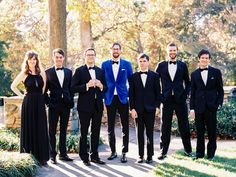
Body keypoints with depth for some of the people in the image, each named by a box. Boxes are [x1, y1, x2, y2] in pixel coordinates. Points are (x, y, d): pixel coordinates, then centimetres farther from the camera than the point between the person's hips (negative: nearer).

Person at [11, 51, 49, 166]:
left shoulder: (42, 72, 5)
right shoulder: (24, 74, 0)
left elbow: (44, 87, 12)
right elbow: (13, 86, 9)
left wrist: (40, 96, 2)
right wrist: (22, 95, 3)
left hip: (40, 104, 2)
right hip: (28, 103, -2)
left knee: (41, 129, 5)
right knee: (29, 129, 4)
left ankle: (41, 157, 13)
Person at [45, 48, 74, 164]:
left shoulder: (68, 72, 10)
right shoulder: (48, 72, 0)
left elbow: (71, 88, 10)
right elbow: (44, 90, 0)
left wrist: (71, 102, 3)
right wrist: (48, 102, -8)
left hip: (66, 105, 3)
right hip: (54, 105, -3)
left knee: (64, 130, 10)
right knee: (52, 131, 3)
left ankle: (63, 153, 18)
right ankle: (52, 155, 9)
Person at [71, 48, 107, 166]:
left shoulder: (100, 71, 12)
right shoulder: (79, 71, -2)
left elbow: (105, 88, 14)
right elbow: (73, 88, -10)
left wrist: (101, 86, -8)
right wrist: (87, 85, -21)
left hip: (98, 106, 5)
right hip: (85, 106, -4)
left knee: (96, 132, 11)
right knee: (84, 132, 3)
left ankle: (94, 156, 21)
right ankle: (84, 157, 11)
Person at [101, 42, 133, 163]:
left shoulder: (126, 64, 4)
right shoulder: (105, 64, 6)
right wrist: (102, 97, 3)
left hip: (123, 98, -1)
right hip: (110, 99, 1)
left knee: (125, 127, 1)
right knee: (110, 127, 6)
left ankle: (124, 153, 9)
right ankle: (113, 151, 18)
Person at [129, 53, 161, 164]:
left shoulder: (154, 76, 5)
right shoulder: (134, 76, 6)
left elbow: (158, 92, 5)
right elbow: (131, 94, 3)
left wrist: (157, 106, -4)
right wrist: (132, 108, -5)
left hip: (150, 109, -1)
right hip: (138, 109, 1)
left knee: (149, 133, 3)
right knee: (139, 133, 5)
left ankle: (150, 156, 11)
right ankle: (140, 155, 11)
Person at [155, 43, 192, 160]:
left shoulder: (182, 65, 8)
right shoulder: (161, 65, 6)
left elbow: (188, 82, 11)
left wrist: (185, 94, -1)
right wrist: (159, 96, 0)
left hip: (180, 100, 0)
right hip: (166, 100, 0)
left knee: (184, 126, 6)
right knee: (165, 127, 3)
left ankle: (188, 149, 18)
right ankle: (163, 151, 9)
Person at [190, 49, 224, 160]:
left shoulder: (216, 72, 5)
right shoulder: (194, 74, 8)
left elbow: (220, 90, 6)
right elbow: (192, 93, 7)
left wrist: (219, 104, -5)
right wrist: (192, 108, 2)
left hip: (211, 106, -1)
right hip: (199, 107, 1)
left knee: (212, 131, 4)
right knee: (199, 131, 6)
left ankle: (211, 153, 17)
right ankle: (200, 153, 16)